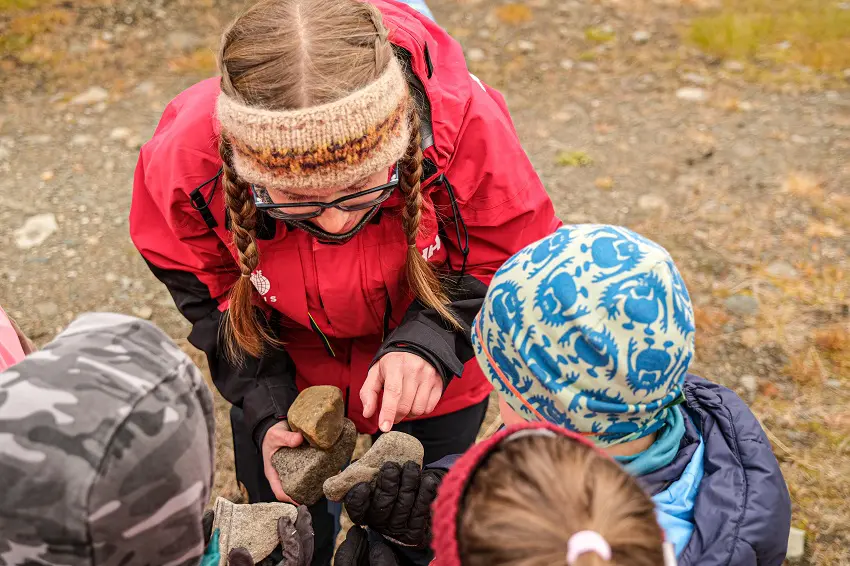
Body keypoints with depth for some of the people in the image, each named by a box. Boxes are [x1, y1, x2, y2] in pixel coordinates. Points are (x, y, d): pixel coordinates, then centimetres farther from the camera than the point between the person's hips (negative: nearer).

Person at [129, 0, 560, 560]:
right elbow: (208, 296, -12)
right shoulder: (187, 156, -32)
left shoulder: (464, 125, -37)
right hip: (281, 380, 1)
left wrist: (431, 342, -36)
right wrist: (264, 411, -21)